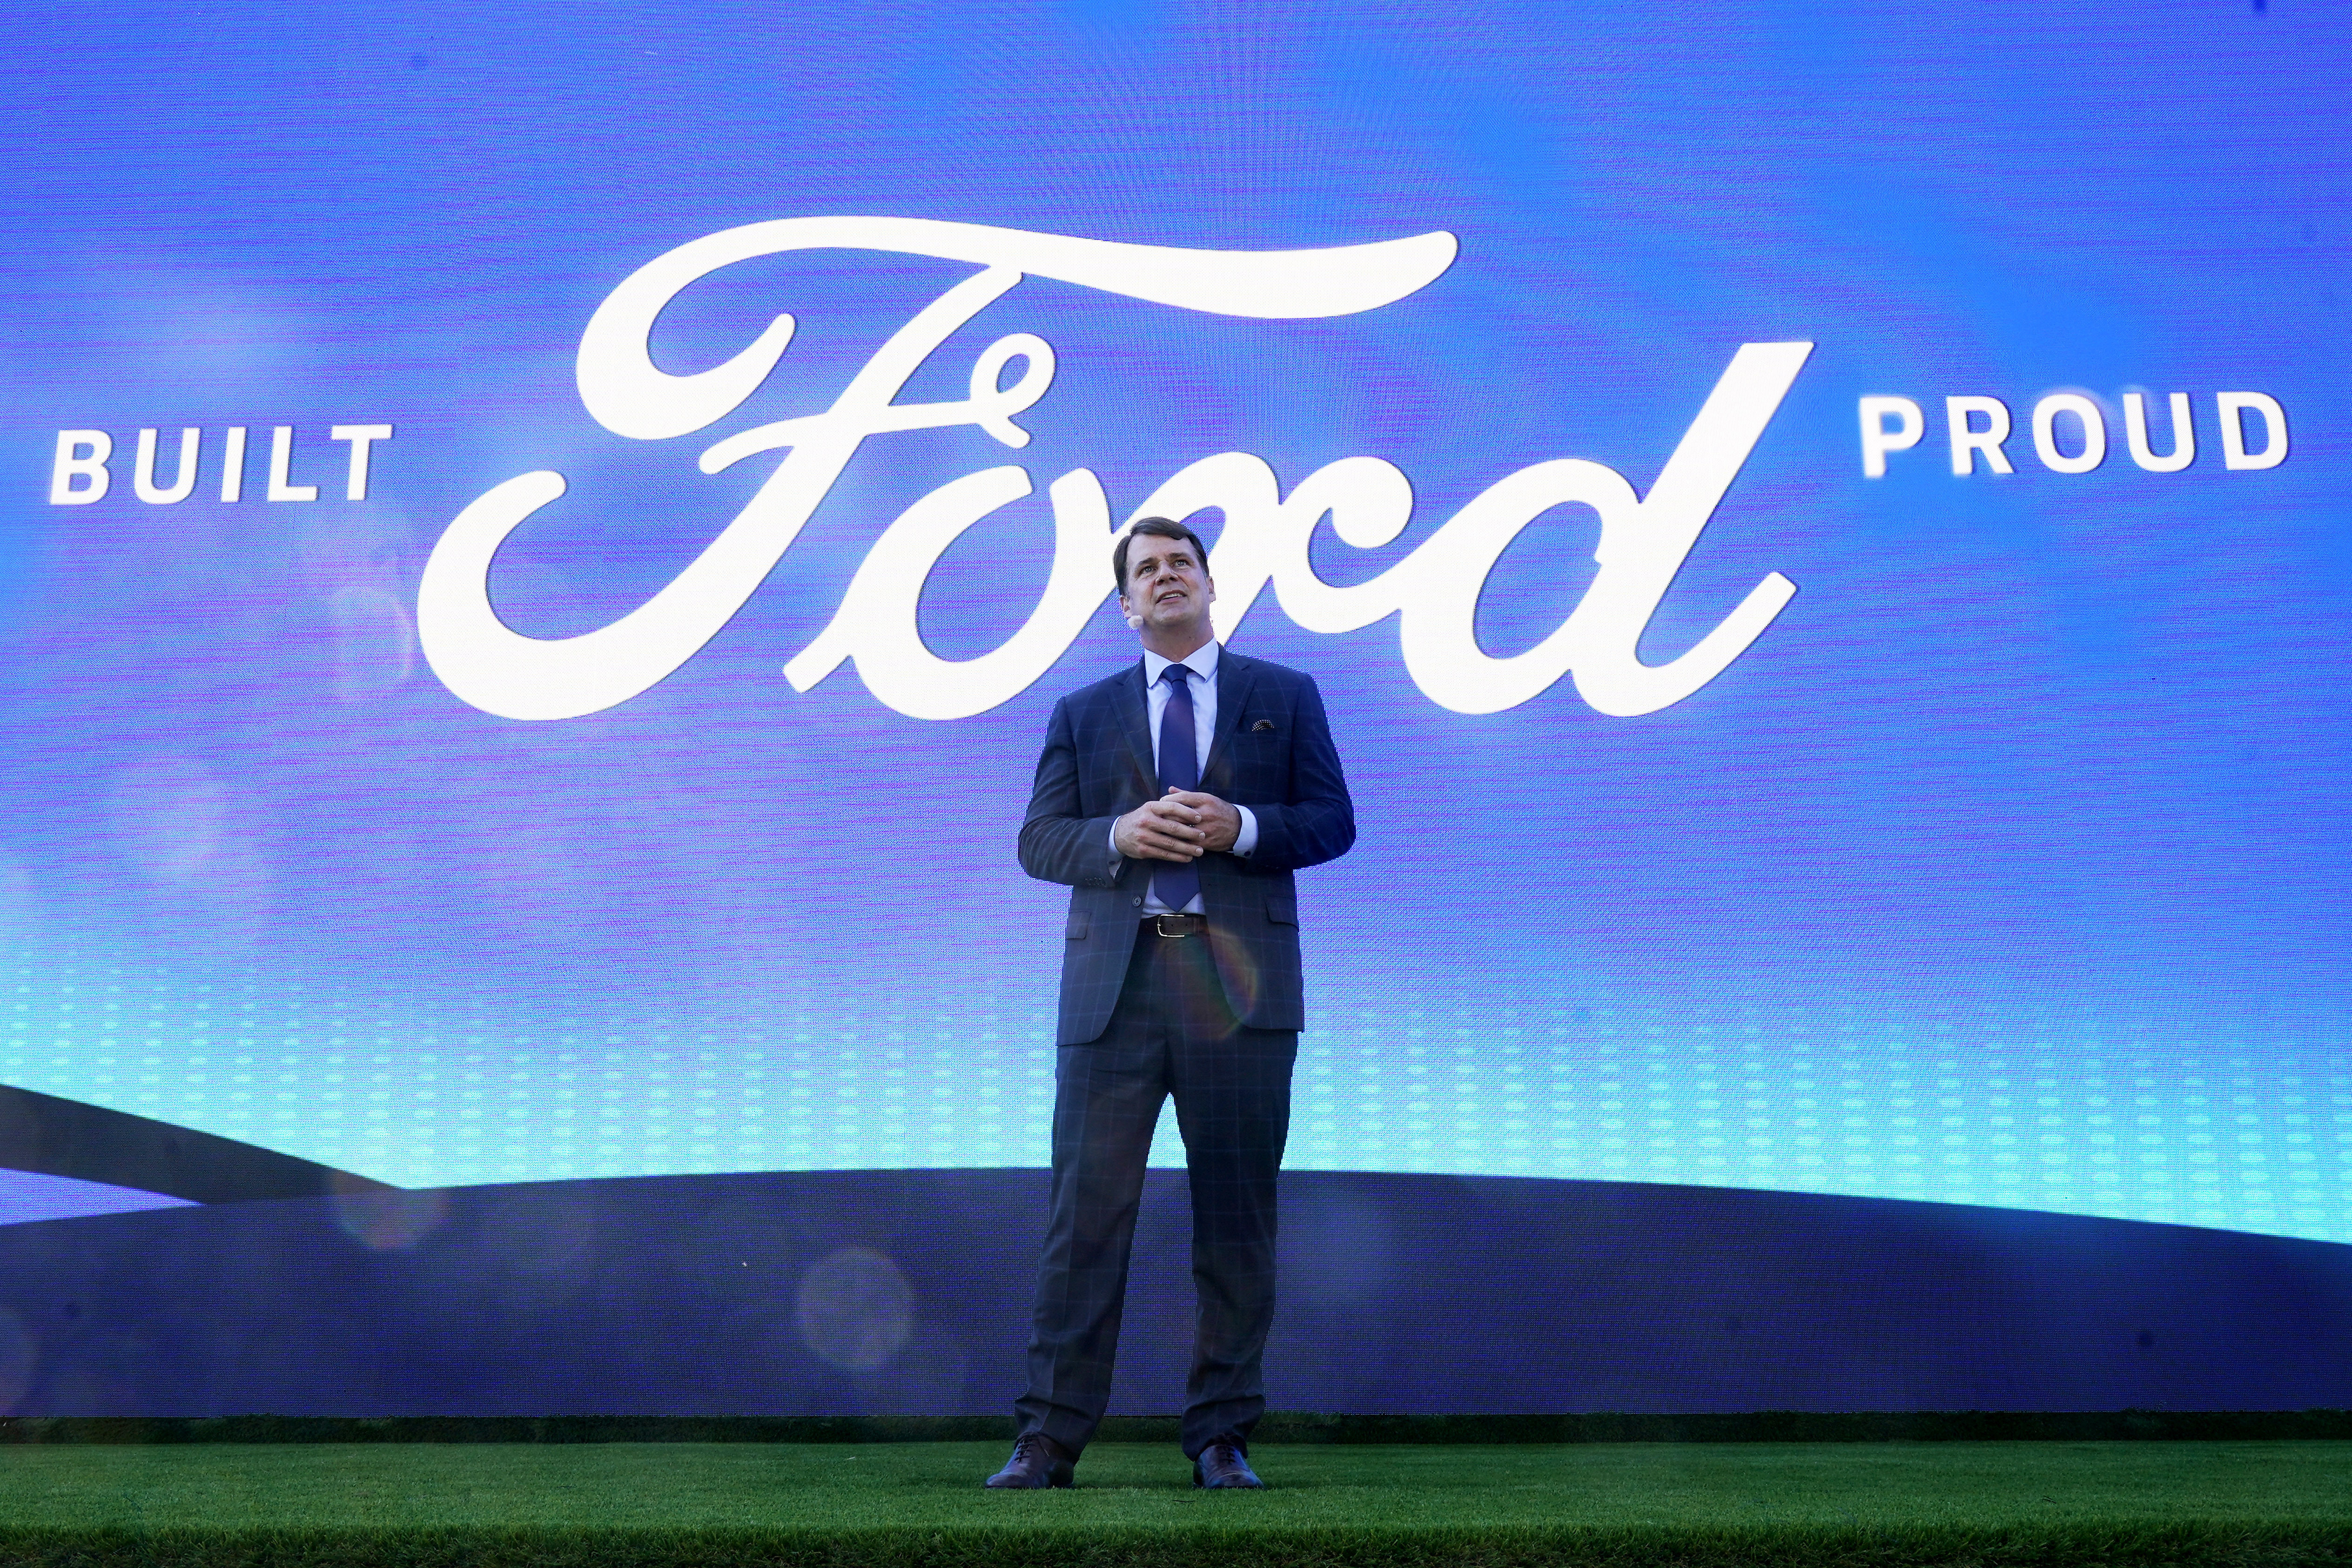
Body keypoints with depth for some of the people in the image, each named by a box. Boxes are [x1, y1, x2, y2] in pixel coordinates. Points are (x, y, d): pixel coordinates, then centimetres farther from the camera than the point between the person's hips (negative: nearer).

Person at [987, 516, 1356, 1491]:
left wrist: (1244, 827, -11)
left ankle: (1221, 1438, 14)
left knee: (1236, 1216, 3)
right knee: (1085, 1210, -1)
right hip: (1113, 983, 1)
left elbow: (1333, 820, 7)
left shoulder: (1285, 697, 13)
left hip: (1238, 982, 0)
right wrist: (1119, 835, -11)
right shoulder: (1083, 713, 16)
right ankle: (1049, 1437, 7)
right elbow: (1037, 839, 8)